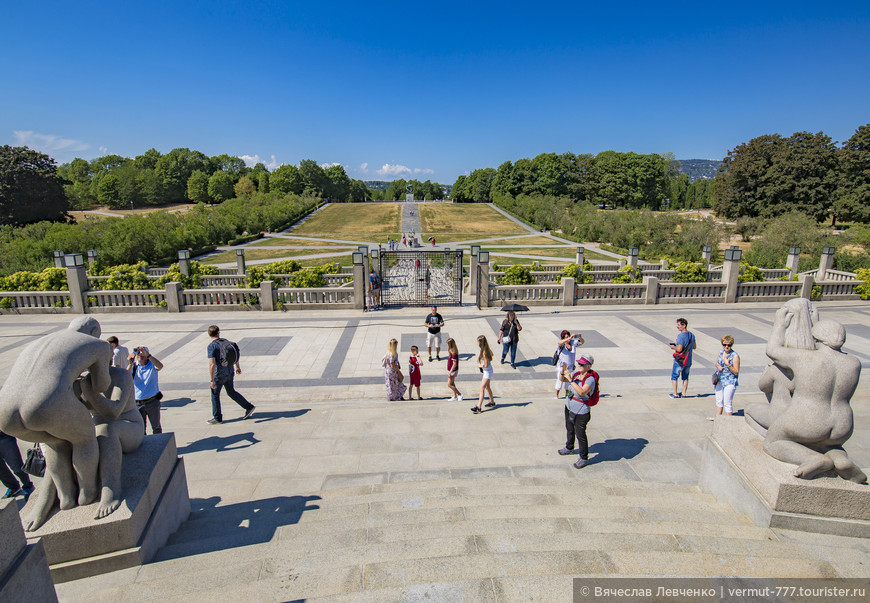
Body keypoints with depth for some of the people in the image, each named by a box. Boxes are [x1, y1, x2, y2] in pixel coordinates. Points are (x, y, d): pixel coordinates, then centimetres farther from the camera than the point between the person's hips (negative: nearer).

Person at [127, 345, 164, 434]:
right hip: (138, 403, 1)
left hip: (153, 402, -1)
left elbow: (160, 366, -32)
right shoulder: (134, 366, -2)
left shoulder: (152, 364, -7)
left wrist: (147, 354, -42)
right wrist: (130, 364, -32)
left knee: (156, 428, 15)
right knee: (140, 429, 8)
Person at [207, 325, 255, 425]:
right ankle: (249, 407, 19)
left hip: (219, 375, -6)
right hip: (230, 372, 7)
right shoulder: (225, 341, 3)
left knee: (215, 395, 11)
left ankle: (217, 418, 22)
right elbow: (237, 353, 13)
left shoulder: (211, 346, -17)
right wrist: (238, 366, 25)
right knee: (231, 392, 20)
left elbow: (212, 364, -24)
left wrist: (211, 380, -20)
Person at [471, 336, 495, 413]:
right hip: (487, 371, 10)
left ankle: (479, 408, -9)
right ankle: (492, 402, 39)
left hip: (487, 371, -10)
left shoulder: (484, 352, -28)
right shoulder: (487, 349, -1)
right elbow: (491, 354, 20)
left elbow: (486, 365, -28)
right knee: (487, 387, 22)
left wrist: (479, 365, -8)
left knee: (482, 388, -9)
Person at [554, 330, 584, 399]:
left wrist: (580, 337, -28)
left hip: (570, 366, 4)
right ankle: (556, 395, 11)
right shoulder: (562, 344, -18)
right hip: (561, 366, -4)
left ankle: (567, 393, 34)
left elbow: (582, 342, -6)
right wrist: (570, 338, -50)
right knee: (560, 380, -2)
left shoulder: (573, 342, -5)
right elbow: (560, 343, -40)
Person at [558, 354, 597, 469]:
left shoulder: (590, 379, -24)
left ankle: (584, 458, 22)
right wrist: (563, 372, -12)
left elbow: (582, 392, -38)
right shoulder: (576, 374, -3)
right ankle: (569, 448, 51)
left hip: (580, 412, -8)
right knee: (570, 430, 27)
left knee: (580, 435, 4)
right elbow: (562, 379, 8)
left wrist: (571, 379, -38)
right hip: (569, 408, 8)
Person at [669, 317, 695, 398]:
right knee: (685, 377, 15)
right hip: (688, 360, 7)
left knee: (674, 376, 5)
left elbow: (679, 349, -25)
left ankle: (675, 394, 8)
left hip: (679, 361, -7)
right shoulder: (692, 335, 4)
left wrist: (673, 347, -7)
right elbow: (694, 347, 15)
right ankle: (683, 394, 20)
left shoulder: (681, 336, -21)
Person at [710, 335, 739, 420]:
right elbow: (717, 363, 18)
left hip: (730, 382, -7)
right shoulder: (721, 352, 2)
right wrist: (718, 367, -4)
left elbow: (736, 372, -16)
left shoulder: (735, 356, -17)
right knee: (719, 399, 22)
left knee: (727, 402, -3)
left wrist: (728, 365, -28)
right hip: (720, 380, 7)